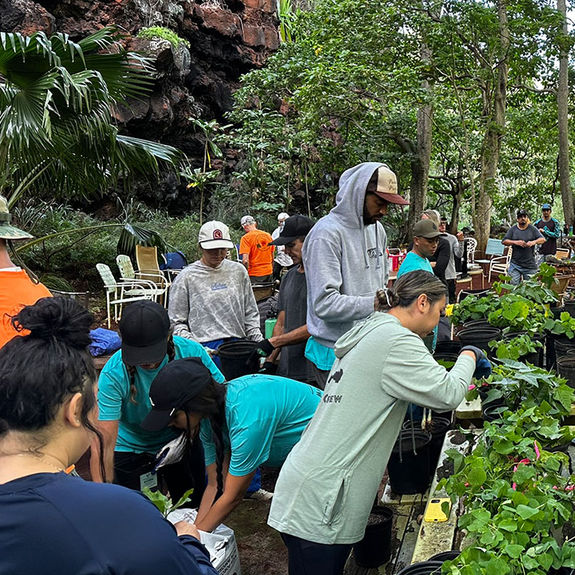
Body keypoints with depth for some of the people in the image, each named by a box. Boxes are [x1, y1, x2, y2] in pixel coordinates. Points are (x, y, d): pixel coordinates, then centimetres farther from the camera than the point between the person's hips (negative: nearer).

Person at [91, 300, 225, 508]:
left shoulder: (191, 352, -24)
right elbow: (103, 443, -32)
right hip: (131, 449, -2)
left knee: (194, 508, 12)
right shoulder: (113, 374, -29)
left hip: (180, 441, 2)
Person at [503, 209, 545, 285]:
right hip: (515, 265, 0)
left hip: (530, 265, 0)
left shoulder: (533, 229, 6)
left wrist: (534, 242, -22)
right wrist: (515, 242, -17)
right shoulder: (512, 229, 6)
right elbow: (504, 241, 0)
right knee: (514, 285, -2)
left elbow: (543, 239, -1)